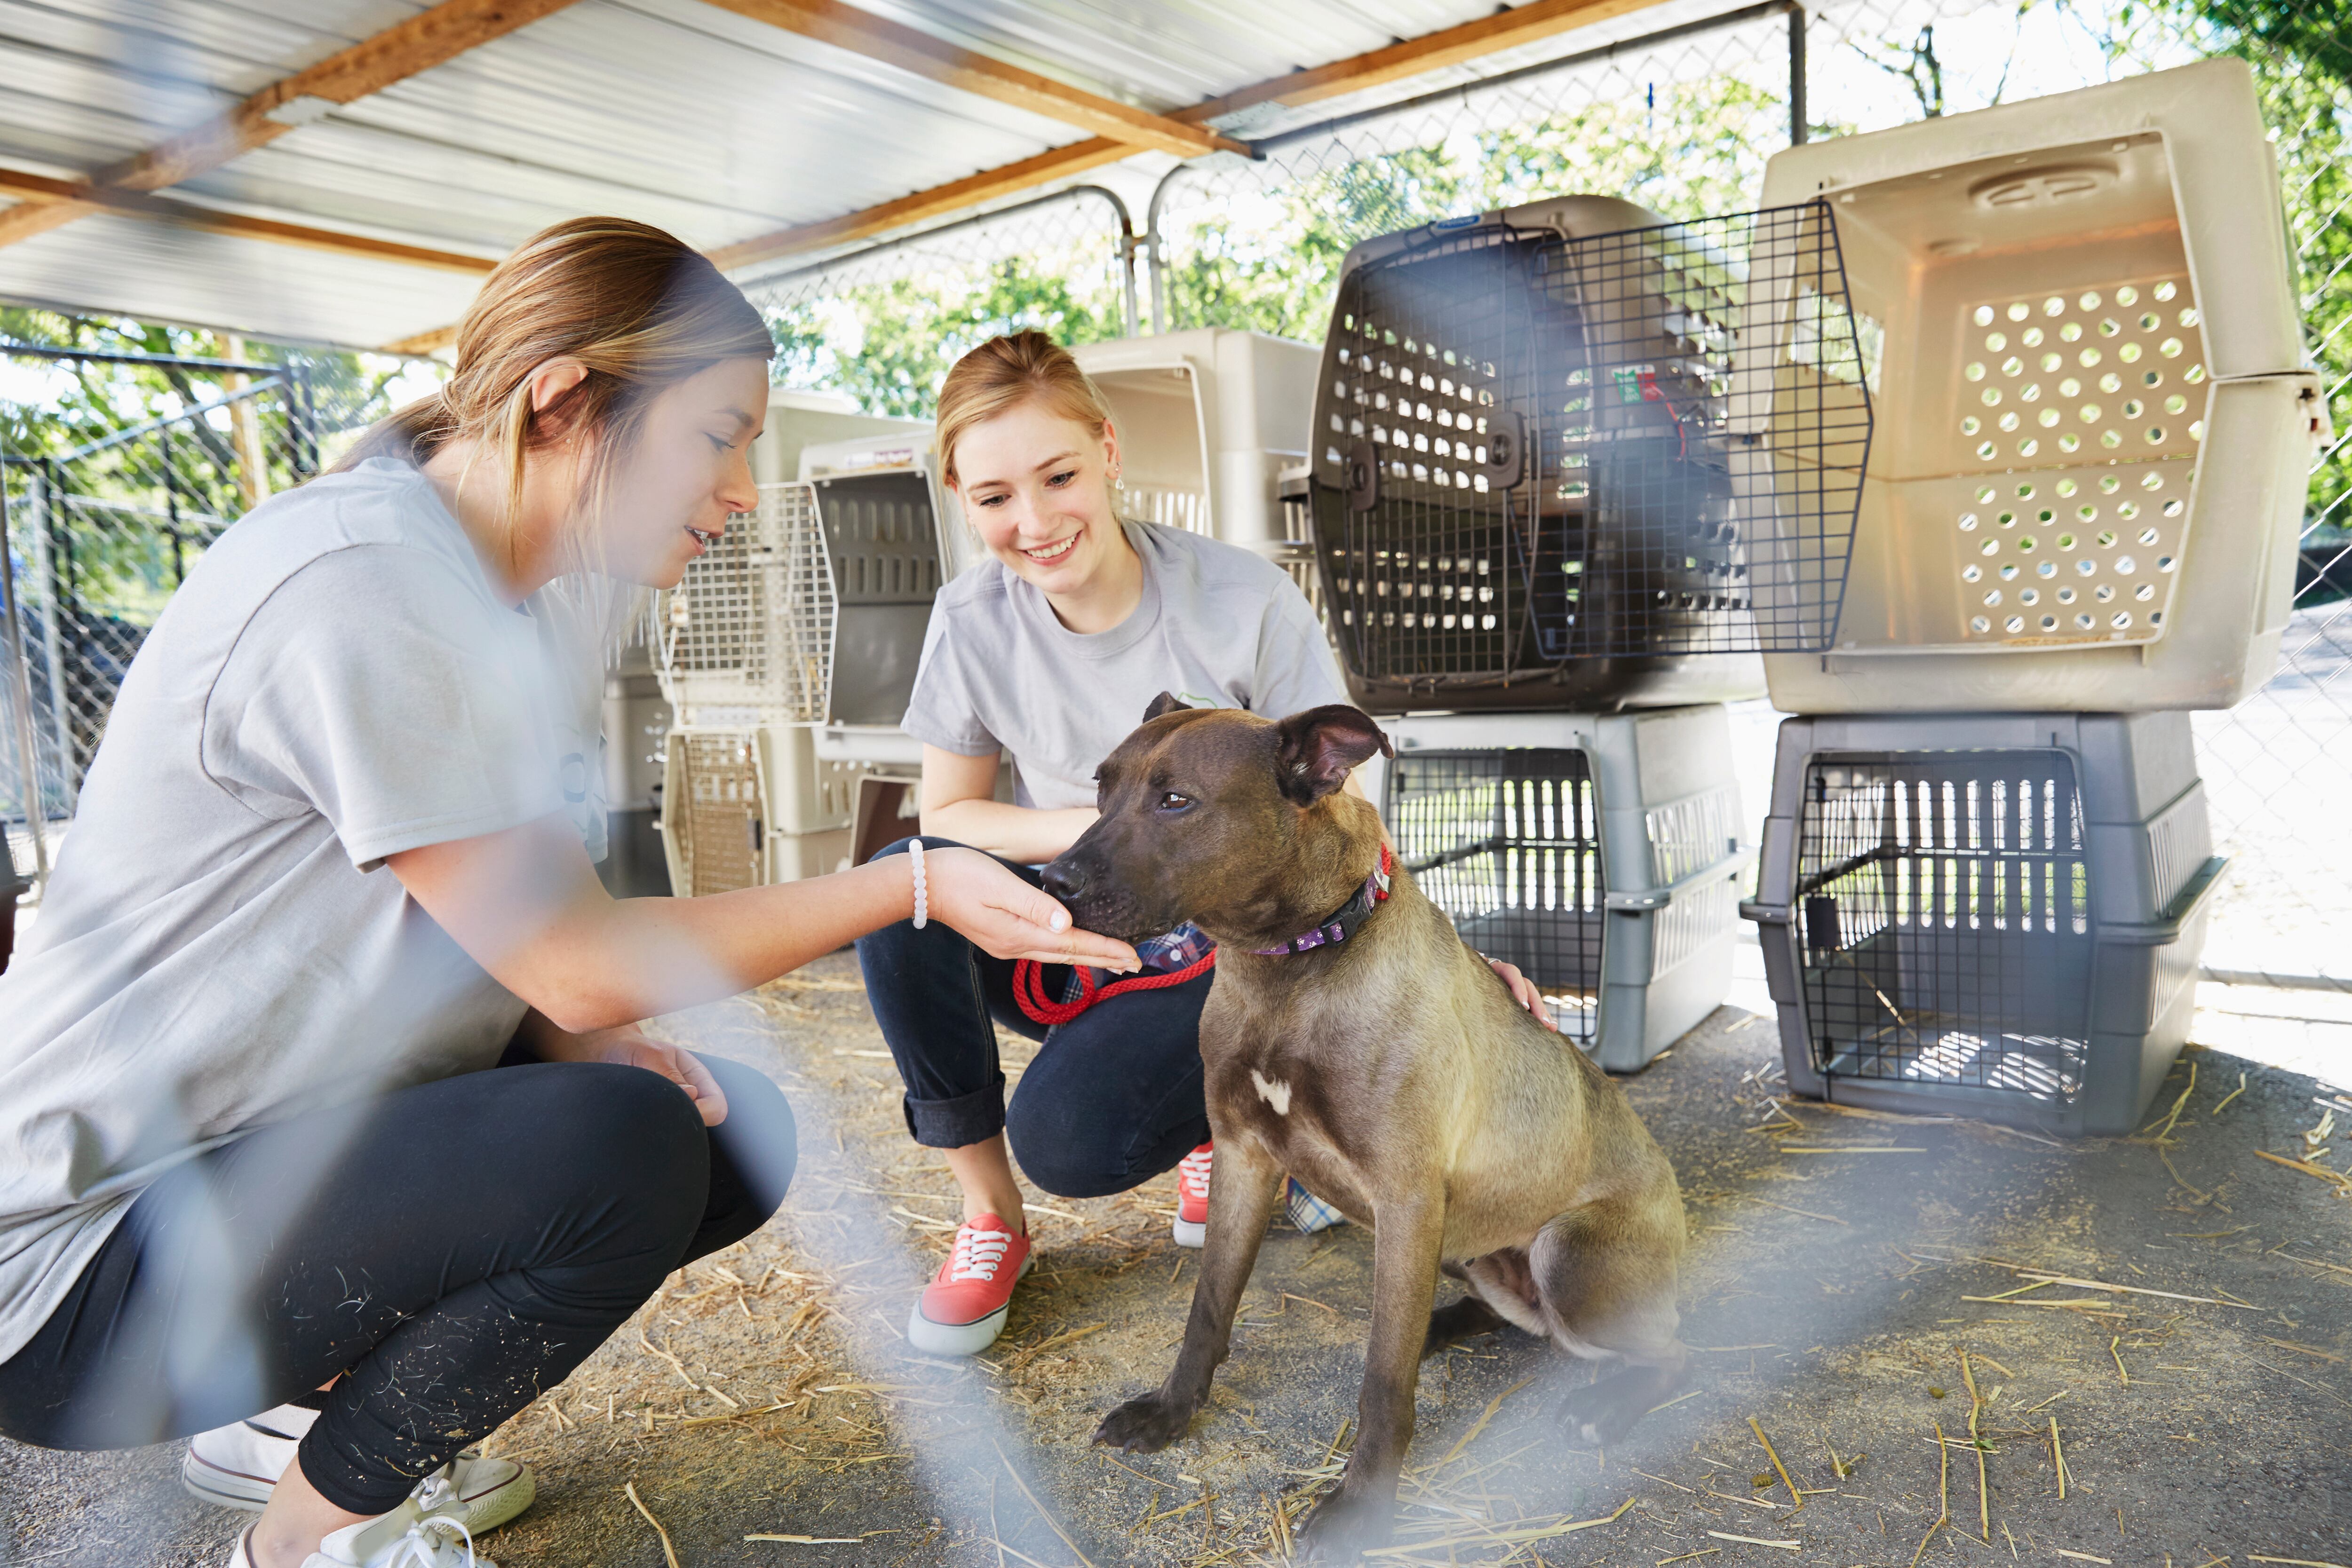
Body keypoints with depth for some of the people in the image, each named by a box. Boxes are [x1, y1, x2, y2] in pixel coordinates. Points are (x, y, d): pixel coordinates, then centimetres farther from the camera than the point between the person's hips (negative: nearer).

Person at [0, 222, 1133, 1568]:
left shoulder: (556, 583, 3)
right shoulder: (357, 591, -26)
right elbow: (578, 966, -24)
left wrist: (593, 1038, -14)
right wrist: (915, 886, -20)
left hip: (307, 1134, 9)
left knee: (739, 1134, -1)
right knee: (623, 1148, -29)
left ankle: (302, 1411, 15)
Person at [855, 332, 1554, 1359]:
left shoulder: (1245, 604, -17)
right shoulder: (973, 624, -8)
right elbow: (947, 815, -1)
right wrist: (1099, 826, -19)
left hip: (1215, 947, -3)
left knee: (1067, 1142, -29)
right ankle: (988, 1213, -8)